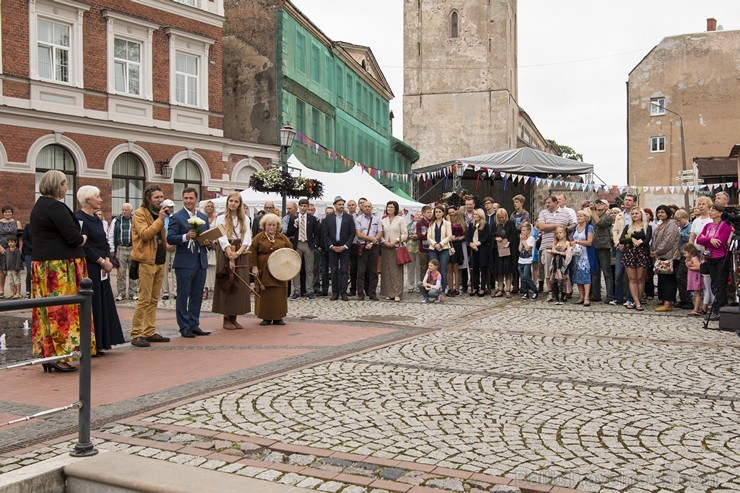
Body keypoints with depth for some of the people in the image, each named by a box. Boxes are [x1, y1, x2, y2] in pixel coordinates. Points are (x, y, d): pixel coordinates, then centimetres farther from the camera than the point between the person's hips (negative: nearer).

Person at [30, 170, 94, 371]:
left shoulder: (39, 206, 17)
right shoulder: (55, 207, -14)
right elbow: (73, 237, -18)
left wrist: (77, 238, 12)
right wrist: (83, 238, 2)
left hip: (42, 264, 10)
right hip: (60, 266, -10)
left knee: (48, 309, 10)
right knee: (62, 309, -5)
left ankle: (47, 352, 14)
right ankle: (61, 356, -2)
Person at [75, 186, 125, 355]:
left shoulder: (97, 219, 16)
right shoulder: (79, 218, -11)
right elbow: (83, 246, -17)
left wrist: (107, 260, -1)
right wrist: (102, 261, -13)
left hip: (102, 269, 9)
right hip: (88, 269, -9)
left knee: (103, 304, 10)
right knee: (91, 305, -4)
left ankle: (101, 343, 18)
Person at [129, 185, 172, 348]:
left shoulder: (158, 214, 18)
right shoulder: (139, 214, -7)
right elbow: (145, 234, -21)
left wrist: (166, 246, 13)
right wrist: (160, 219, -21)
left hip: (159, 261, 8)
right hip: (146, 261, -8)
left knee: (154, 299, 10)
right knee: (144, 299, -9)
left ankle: (150, 332, 15)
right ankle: (136, 334, -5)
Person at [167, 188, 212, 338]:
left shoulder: (204, 217, 14)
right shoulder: (176, 217, -4)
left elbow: (208, 236, 20)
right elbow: (170, 238, -12)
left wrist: (208, 242, -2)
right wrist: (185, 237, -26)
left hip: (201, 261, 6)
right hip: (184, 262, -6)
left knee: (197, 295, 11)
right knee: (183, 296, 1)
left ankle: (194, 325, 19)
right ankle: (184, 327, 8)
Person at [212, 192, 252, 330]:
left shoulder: (245, 219, 11)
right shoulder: (221, 218, 3)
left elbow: (247, 238, 1)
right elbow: (222, 238, -9)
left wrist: (238, 252, -15)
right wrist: (230, 254, -22)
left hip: (241, 255, 3)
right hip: (226, 254, -3)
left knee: (239, 286, 2)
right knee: (226, 286, -2)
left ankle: (234, 318, 9)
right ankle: (226, 319, 3)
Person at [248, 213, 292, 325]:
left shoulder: (282, 237, 8)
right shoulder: (259, 238, 1)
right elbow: (252, 252, -2)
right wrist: (254, 267, -9)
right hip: (264, 271, -2)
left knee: (279, 294, 2)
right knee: (264, 294, 0)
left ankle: (278, 317, 10)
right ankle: (266, 317, 7)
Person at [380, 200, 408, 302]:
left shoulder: (400, 219, 3)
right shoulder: (383, 221, 12)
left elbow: (405, 234, -1)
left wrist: (395, 241, -12)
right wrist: (384, 242, -7)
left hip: (397, 248, -3)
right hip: (386, 248, 3)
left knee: (397, 271, -6)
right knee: (386, 271, 2)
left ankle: (397, 294, -7)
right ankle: (389, 293, 7)